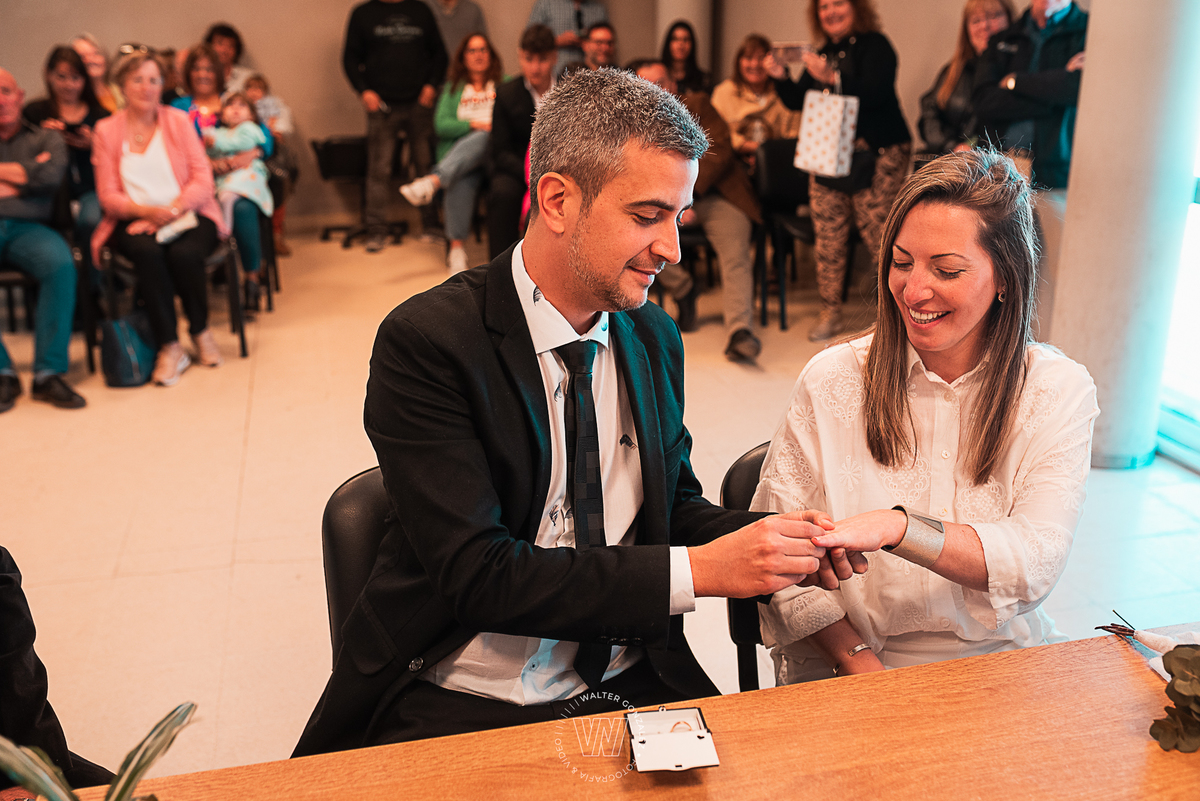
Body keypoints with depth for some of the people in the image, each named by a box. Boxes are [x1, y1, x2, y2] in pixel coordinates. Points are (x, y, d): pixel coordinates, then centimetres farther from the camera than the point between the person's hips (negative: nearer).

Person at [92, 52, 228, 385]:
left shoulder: (179, 120, 10)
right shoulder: (106, 130, 9)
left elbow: (202, 179, 1)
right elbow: (108, 195, 3)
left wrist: (172, 210, -15)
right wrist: (146, 211, -17)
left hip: (186, 215, 0)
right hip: (135, 220, 0)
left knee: (186, 253, -33)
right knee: (147, 252, -34)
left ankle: (200, 331, -6)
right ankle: (170, 347, -26)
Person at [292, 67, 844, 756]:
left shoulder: (656, 339, 5)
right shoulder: (425, 343, -15)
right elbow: (477, 574, -21)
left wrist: (774, 540, -7)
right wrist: (697, 570, -23)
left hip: (631, 688, 5)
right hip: (459, 707, -4)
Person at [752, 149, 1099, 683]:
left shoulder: (1059, 392, -1)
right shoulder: (832, 379, -3)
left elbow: (1035, 562, -14)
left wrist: (898, 527, -30)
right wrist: (860, 663, -16)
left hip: (999, 665, 2)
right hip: (850, 673, -2)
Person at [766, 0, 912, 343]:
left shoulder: (875, 45, -4)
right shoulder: (822, 54, 17)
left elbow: (873, 94, -20)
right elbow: (798, 101, 13)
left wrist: (831, 78, -31)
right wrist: (780, 77, -4)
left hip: (876, 155, -6)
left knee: (878, 234, -10)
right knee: (828, 236, 2)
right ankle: (830, 312, 10)